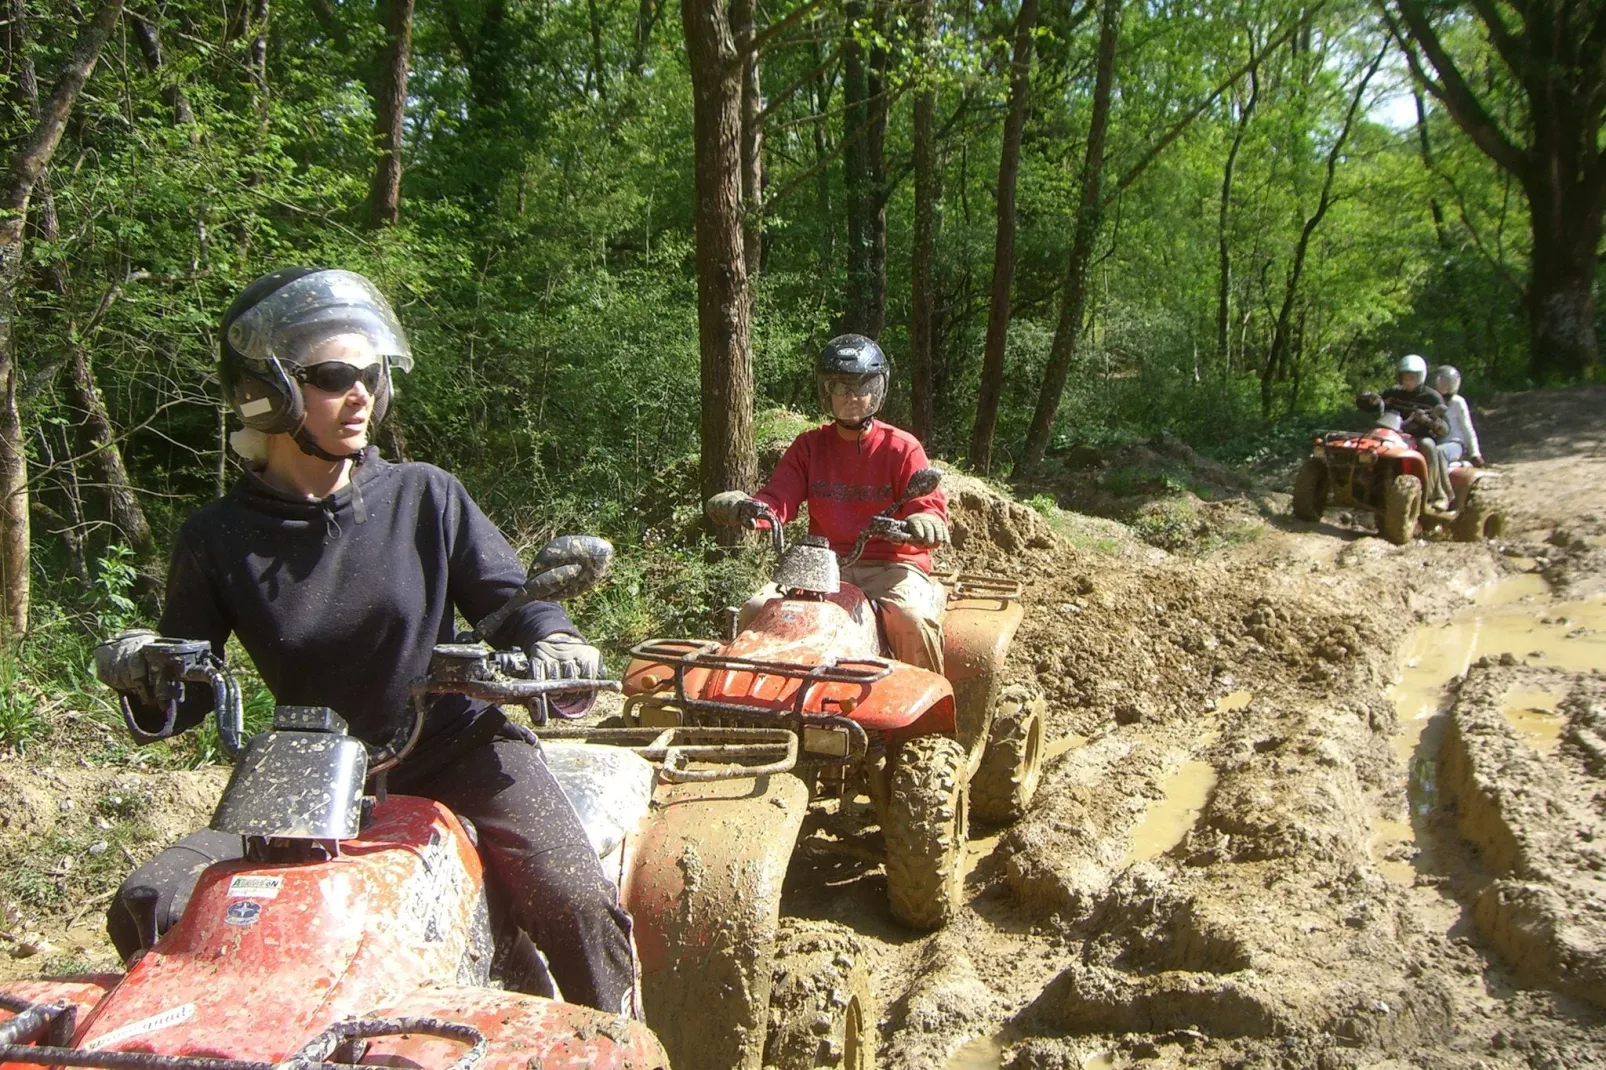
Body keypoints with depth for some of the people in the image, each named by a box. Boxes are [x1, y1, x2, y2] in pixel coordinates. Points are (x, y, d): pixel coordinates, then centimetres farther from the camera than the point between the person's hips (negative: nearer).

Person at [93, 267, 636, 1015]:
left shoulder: (425, 497, -3)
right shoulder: (218, 539, 0)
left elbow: (509, 597, 2)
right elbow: (187, 694, 6)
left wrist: (553, 644, -20)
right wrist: (143, 679, -17)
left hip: (458, 749, -1)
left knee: (578, 907, -21)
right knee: (147, 912, -10)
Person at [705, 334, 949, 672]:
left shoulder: (902, 448, 2)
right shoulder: (809, 447, 11)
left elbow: (929, 505, -5)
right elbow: (778, 499, 2)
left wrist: (925, 524, -32)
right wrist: (745, 507, -23)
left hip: (891, 566, -3)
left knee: (914, 619, -35)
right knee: (756, 612, -21)